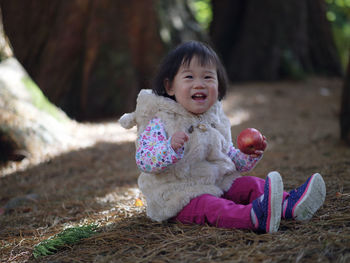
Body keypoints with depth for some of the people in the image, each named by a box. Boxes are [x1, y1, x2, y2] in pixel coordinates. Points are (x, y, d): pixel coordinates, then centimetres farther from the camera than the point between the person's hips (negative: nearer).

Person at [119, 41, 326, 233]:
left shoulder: (215, 119, 11)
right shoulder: (160, 122, -11)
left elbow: (231, 157, 20)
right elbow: (144, 161, -22)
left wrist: (250, 155, -2)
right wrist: (171, 147, -40)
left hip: (219, 184, 8)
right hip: (178, 195, -8)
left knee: (252, 184, -10)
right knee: (207, 206, -34)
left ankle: (289, 204, -32)